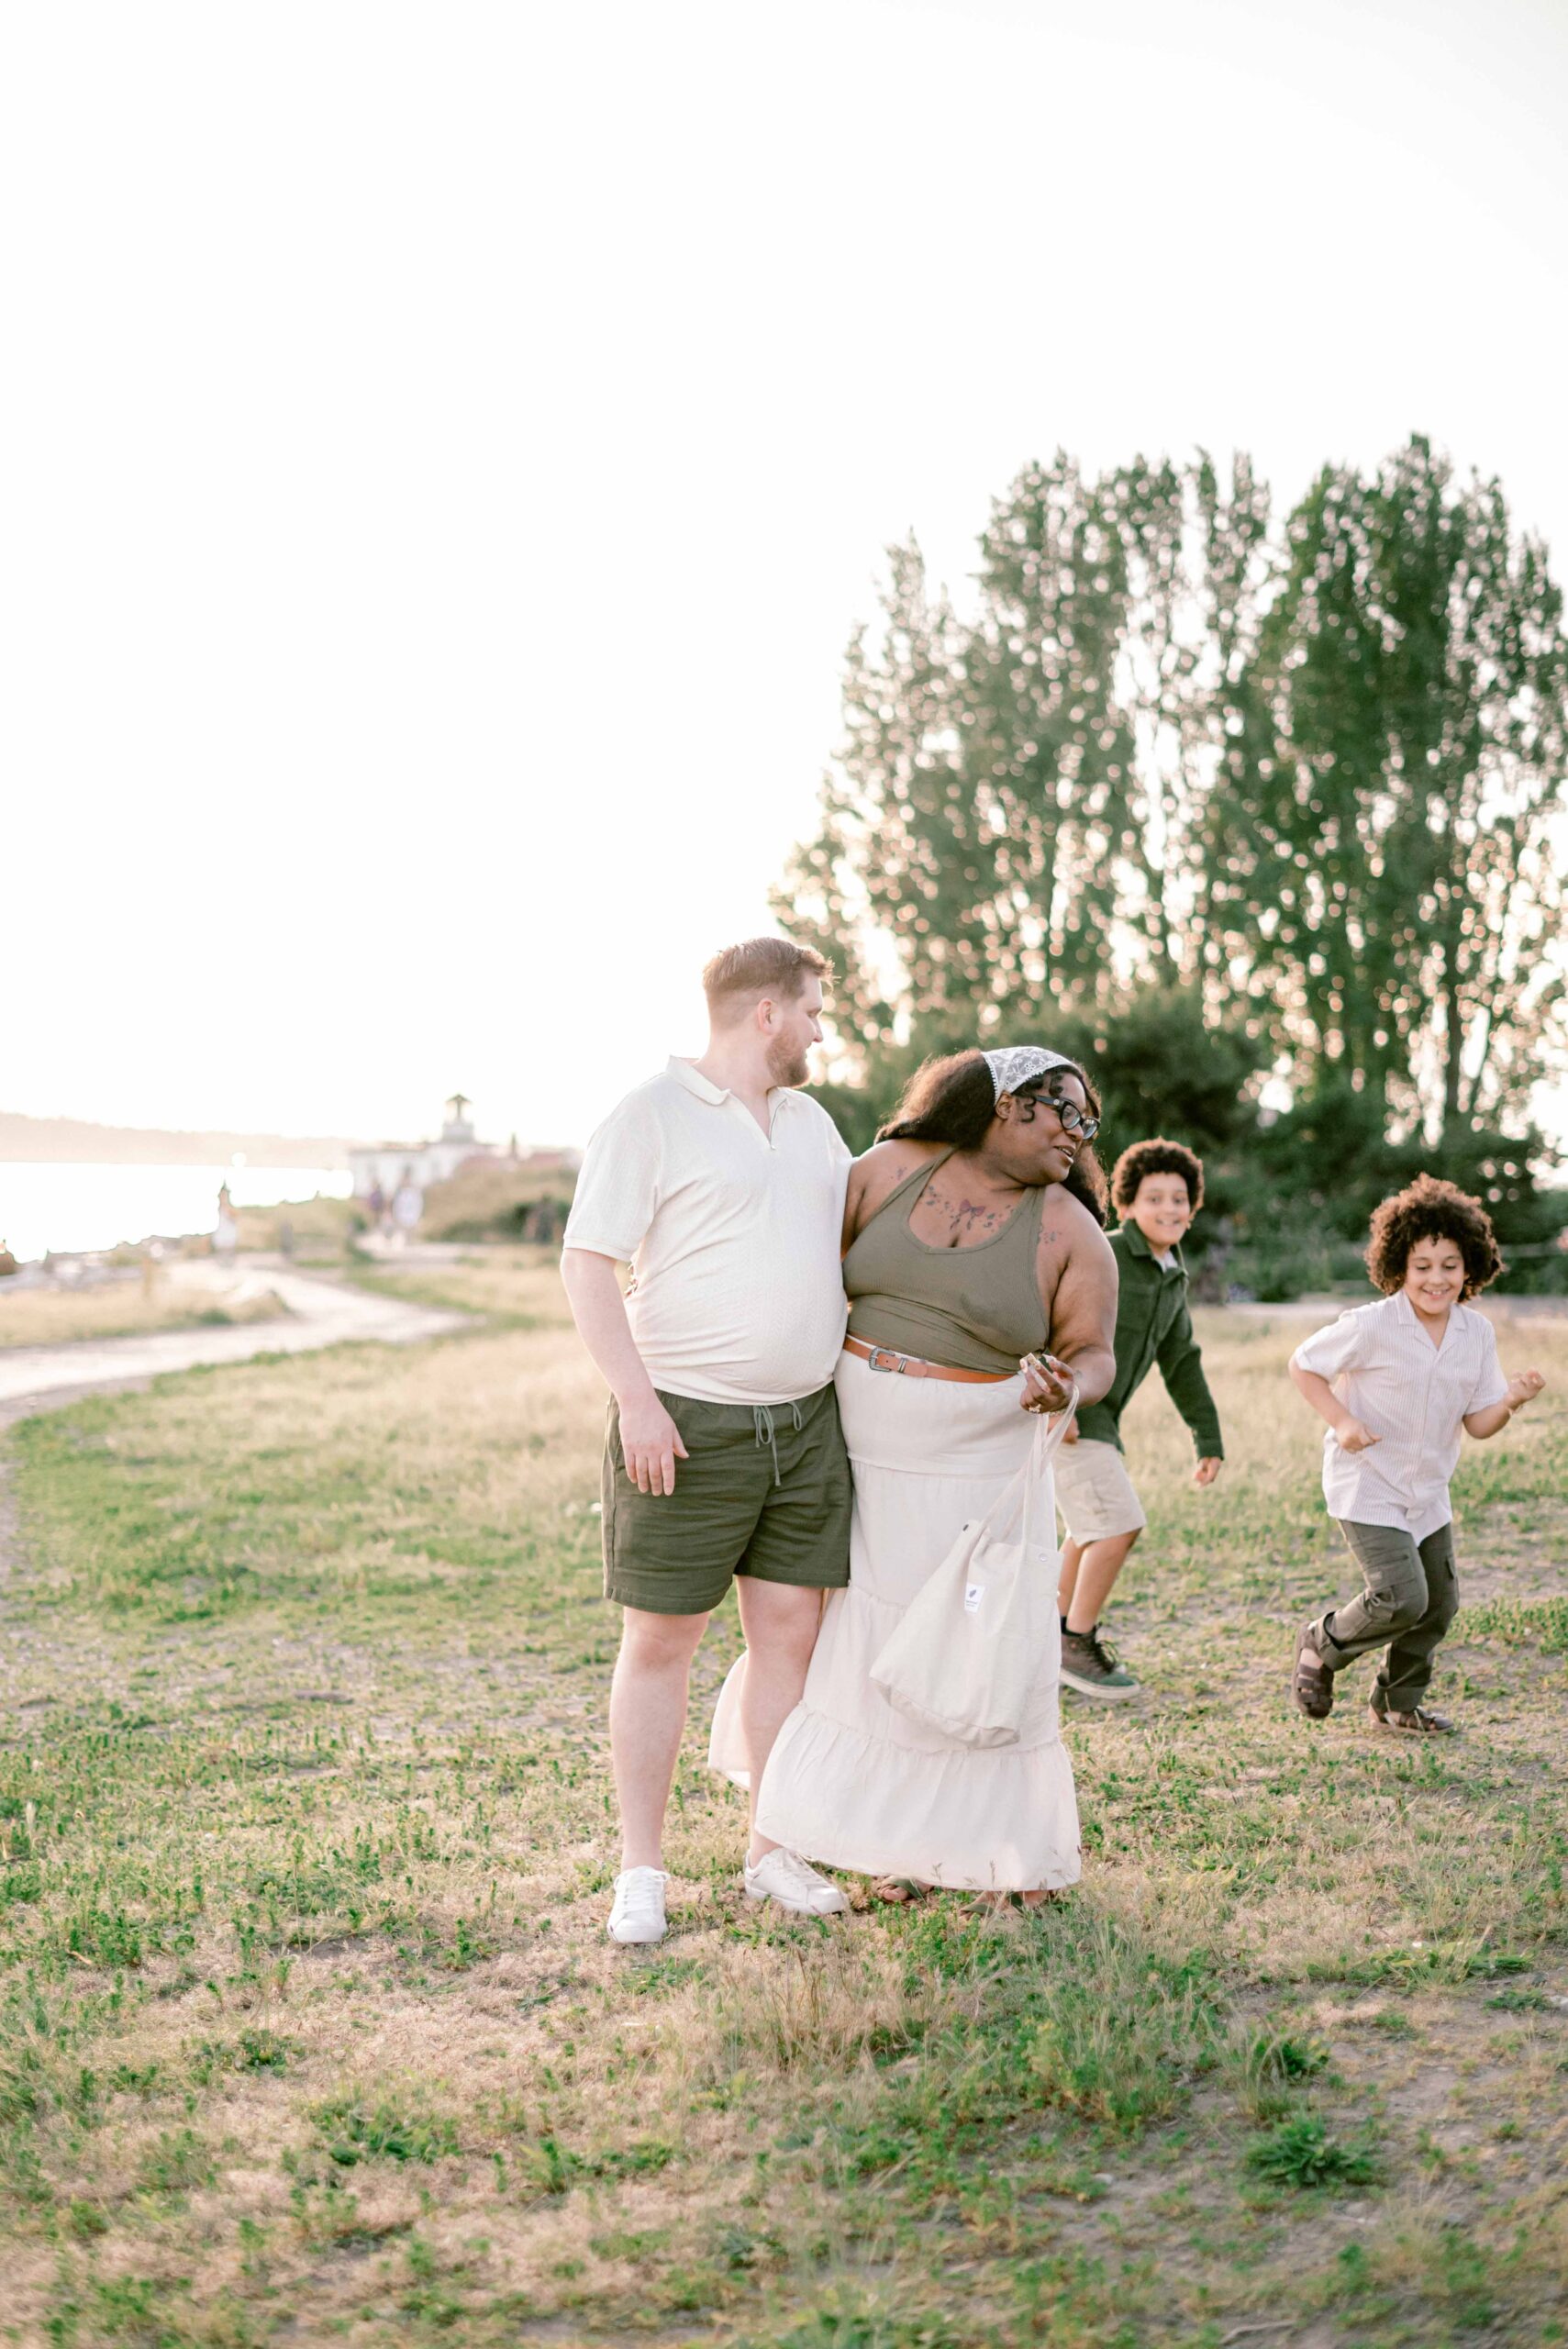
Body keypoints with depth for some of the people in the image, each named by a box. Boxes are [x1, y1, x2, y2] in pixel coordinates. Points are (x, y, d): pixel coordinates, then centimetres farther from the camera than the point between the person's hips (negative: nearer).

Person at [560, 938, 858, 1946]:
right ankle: (642, 1872, 11)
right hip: (687, 1428, -6)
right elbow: (588, 1263, -11)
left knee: (790, 1631, 8)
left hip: (806, 1425, 6)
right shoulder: (652, 1115, -7)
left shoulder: (813, 1123, 15)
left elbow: (851, 1233, 30)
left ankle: (774, 1850, 21)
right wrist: (636, 1399, -18)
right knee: (661, 1640, 1)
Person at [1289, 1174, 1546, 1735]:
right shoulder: (1371, 1326, -19)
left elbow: (1477, 1424, 1)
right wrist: (1341, 1421, -21)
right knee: (1402, 1600, -18)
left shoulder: (1477, 1332, -2)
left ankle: (1397, 1705, 34)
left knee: (1439, 1606, 12)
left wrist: (1511, 1401, -20)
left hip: (1428, 1494, 7)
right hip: (1367, 1488, -7)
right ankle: (1323, 1645, 11)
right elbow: (1302, 1364, -7)